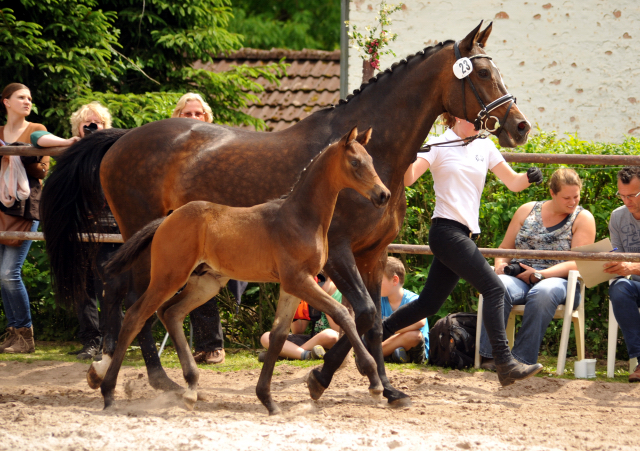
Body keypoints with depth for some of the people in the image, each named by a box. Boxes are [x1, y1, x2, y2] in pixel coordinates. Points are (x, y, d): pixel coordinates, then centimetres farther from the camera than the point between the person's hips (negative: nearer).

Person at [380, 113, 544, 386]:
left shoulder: (485, 148, 15)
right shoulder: (438, 146, -2)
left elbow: (513, 183, 14)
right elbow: (407, 179, -12)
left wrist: (529, 177, -8)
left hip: (466, 235, 7)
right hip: (447, 230, -7)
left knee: (429, 303, 12)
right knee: (493, 288, -18)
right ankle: (505, 363, -23)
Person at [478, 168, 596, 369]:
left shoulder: (583, 218, 6)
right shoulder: (527, 211, 16)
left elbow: (578, 263, -5)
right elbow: (505, 248, 19)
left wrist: (539, 275, -15)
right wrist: (500, 265, -5)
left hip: (558, 280, -2)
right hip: (519, 278, 2)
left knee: (543, 293, -40)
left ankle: (522, 359, -39)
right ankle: (490, 355, -36)